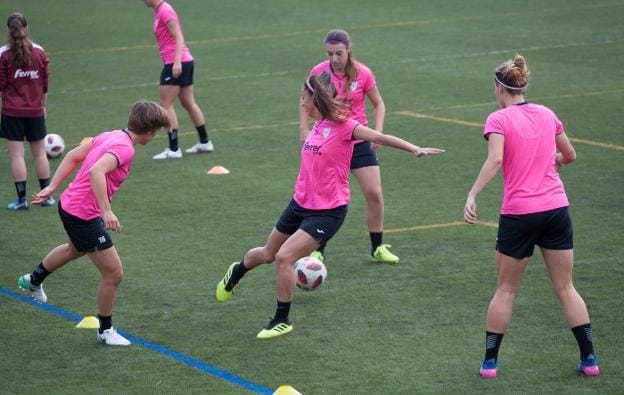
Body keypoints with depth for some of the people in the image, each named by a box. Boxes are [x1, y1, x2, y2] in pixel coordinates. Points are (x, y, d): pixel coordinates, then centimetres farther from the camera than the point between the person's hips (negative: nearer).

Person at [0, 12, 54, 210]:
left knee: (16, 155, 0)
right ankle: (47, 196, 19)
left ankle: (21, 199, 0)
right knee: (40, 153, 13)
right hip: (35, 111, 3)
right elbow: (45, 82, 7)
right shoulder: (39, 52, 0)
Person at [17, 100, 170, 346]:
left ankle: (33, 281, 62)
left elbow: (73, 156, 11)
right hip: (83, 215, -10)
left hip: (70, 204, 10)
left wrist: (52, 187, 15)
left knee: (76, 249, 40)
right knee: (113, 273, -1)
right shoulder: (124, 148, -23)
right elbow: (96, 171, -39)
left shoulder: (111, 136, 4)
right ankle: (105, 330, 17)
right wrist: (107, 211, -39)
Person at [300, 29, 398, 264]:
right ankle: (318, 249, 15)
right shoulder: (318, 72, -8)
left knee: (374, 193, -4)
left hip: (358, 141, 0)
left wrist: (378, 132, -7)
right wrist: (304, 130, -4)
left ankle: (378, 248, 12)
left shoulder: (363, 74, -9)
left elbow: (378, 104, 5)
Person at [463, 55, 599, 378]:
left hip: (518, 214, -3)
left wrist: (472, 195, -27)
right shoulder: (547, 115, 9)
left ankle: (490, 362, 15)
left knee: (506, 290, 11)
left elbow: (495, 159, -22)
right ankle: (589, 359, 9)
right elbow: (569, 155, 21)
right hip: (556, 208, 3)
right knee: (565, 288, 12)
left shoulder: (498, 119, -5)